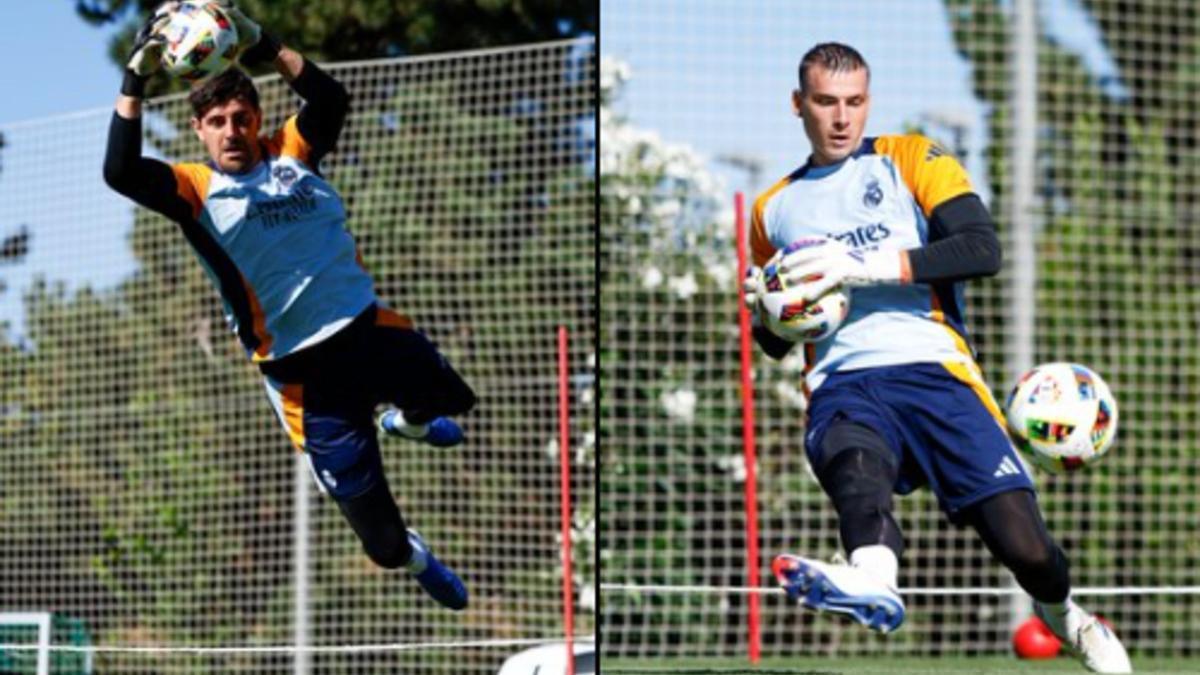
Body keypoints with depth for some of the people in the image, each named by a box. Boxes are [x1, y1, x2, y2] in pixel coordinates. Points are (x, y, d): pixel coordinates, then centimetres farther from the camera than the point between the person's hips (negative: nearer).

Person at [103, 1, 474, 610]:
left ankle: (406, 420, 43)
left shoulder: (291, 154, 3)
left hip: (367, 325, 3)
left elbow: (331, 99, -15)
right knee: (376, 530, -1)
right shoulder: (196, 191, -5)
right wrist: (135, 77, -29)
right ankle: (407, 558, 36)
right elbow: (121, 173, -22)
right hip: (301, 370, -3)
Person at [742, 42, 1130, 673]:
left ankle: (1060, 610, 22)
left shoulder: (910, 159, 13)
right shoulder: (773, 209, 24)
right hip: (842, 386, 1)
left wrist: (865, 265, -12)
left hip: (932, 367, -1)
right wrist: (765, 313, 7)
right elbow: (777, 343, 32)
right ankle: (872, 581, -69)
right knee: (854, 464, -38)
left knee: (1024, 547, -13)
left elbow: (983, 249, -4)